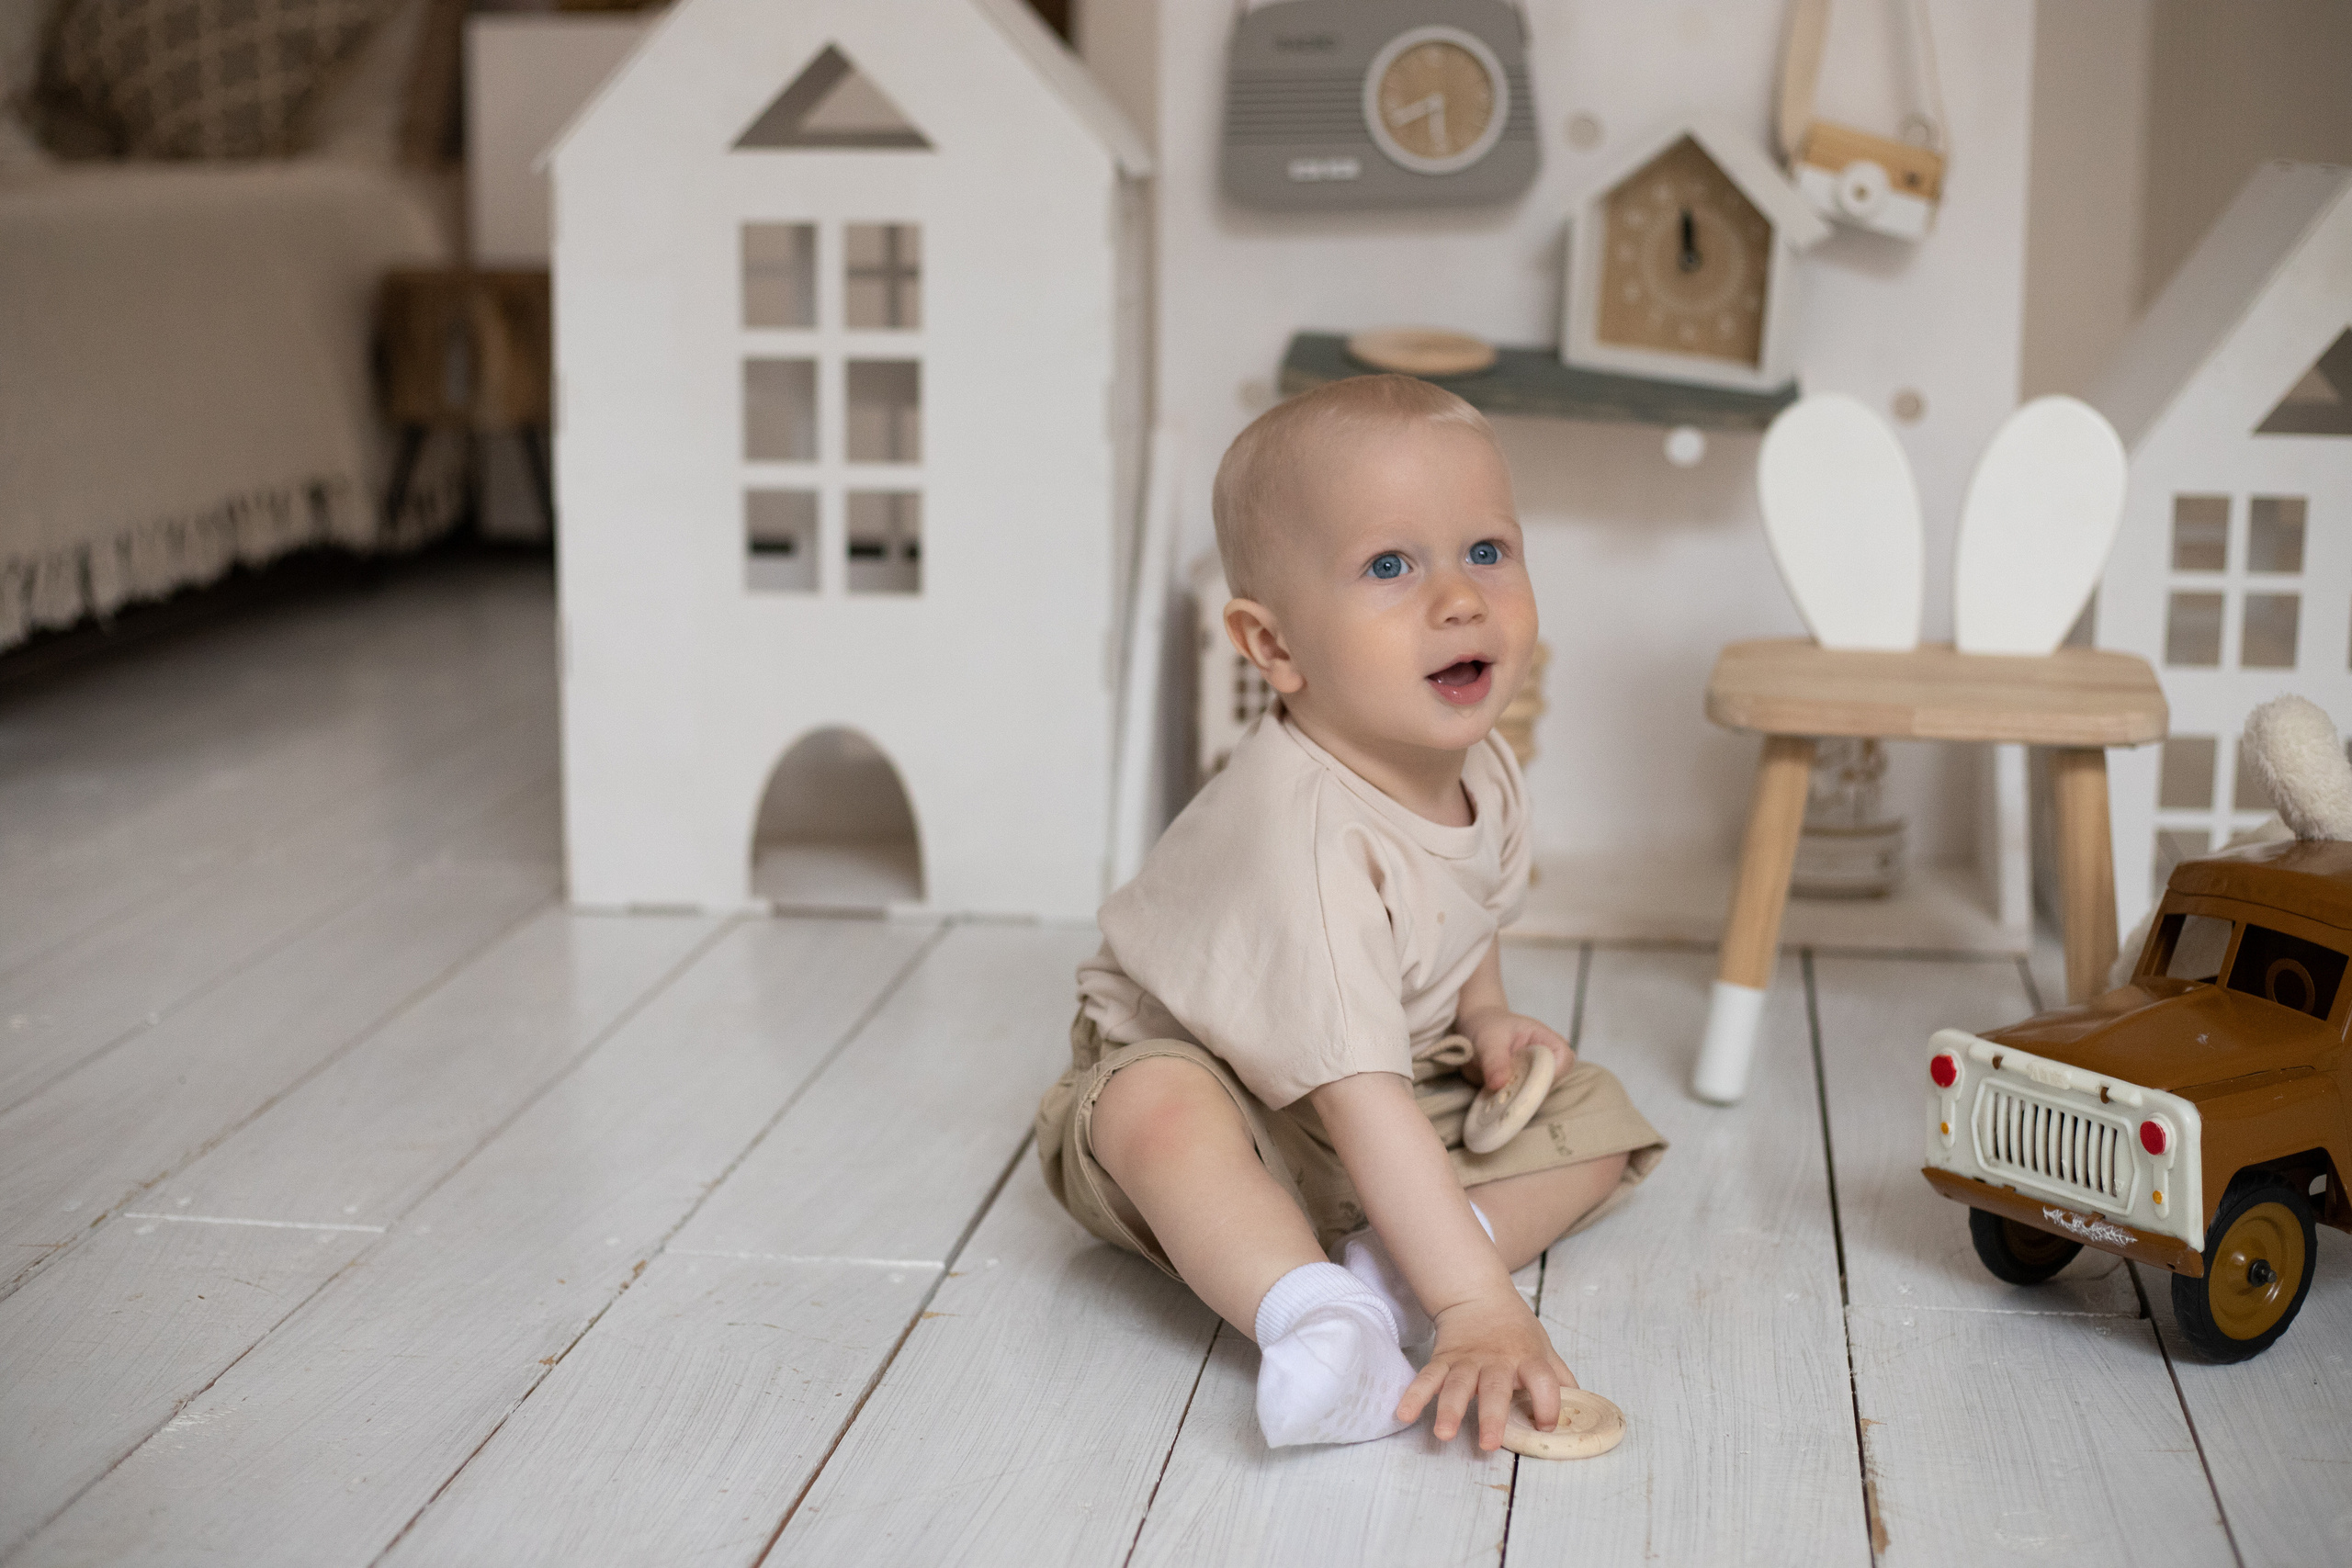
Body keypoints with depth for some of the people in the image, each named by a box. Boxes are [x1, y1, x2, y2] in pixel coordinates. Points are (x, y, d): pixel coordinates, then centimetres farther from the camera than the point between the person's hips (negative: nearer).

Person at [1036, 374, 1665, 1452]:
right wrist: (1479, 1303, -50)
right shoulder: (1304, 833, -38)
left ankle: (1389, 1270, -25)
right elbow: (1362, 1100, -44)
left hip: (1408, 1080, 8)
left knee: (1595, 1118, -3)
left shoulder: (1483, 772, -11)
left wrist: (1486, 1019, -5)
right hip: (1204, 1069, -8)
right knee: (1158, 1110, -38)